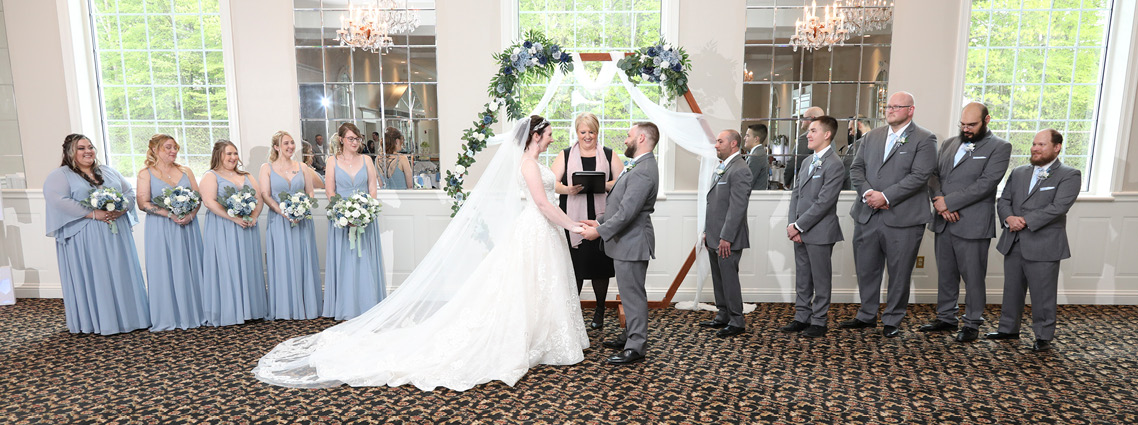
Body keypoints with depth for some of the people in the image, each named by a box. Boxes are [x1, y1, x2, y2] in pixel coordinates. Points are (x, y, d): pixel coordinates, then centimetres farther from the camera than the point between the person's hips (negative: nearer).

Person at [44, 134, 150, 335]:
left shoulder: (108, 171, 15)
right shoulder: (59, 176, 0)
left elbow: (129, 192, 11)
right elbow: (59, 201, -15)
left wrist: (121, 209, -9)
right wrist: (93, 214, -21)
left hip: (117, 234, 4)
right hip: (83, 237, -4)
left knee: (120, 274, 6)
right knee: (91, 277, -1)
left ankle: (126, 315, 14)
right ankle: (93, 320, 8)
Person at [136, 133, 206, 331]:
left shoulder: (185, 171, 10)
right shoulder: (145, 173, 0)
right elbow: (143, 203, -7)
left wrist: (190, 215, -11)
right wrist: (170, 214, -18)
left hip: (187, 227, 3)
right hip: (161, 229, -3)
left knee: (190, 268, 6)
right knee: (164, 270, 1)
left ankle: (192, 313, 16)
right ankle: (167, 318, 10)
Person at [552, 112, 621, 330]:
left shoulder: (609, 155, 11)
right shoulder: (565, 155, 10)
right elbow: (553, 183, 2)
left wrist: (606, 185, -16)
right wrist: (568, 189, -19)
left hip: (600, 218, 1)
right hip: (573, 220, 0)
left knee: (600, 265, 6)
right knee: (575, 266, -2)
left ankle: (599, 312, 23)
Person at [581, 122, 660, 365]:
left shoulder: (643, 172, -22)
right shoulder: (639, 166, 13)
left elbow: (627, 212, -26)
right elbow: (620, 204, 18)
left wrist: (599, 232, -19)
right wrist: (600, 221, 11)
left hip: (631, 244, -11)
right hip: (627, 242, 11)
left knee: (633, 294, -2)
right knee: (630, 293, 20)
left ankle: (635, 348, 8)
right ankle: (630, 337, 33)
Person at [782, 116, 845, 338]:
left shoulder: (834, 165, -12)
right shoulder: (807, 162, 15)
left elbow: (824, 202, -19)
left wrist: (798, 226, -16)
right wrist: (792, 224, 0)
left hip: (819, 232, -8)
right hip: (800, 232, 8)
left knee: (821, 279, 4)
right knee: (802, 278, 15)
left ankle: (818, 322, 14)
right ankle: (802, 317, 25)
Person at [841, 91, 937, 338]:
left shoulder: (924, 140, -2)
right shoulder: (872, 136, 15)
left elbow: (919, 176, -13)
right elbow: (856, 169, 9)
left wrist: (886, 196, -18)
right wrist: (868, 192, -9)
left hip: (903, 218, -5)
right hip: (867, 215, 5)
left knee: (899, 273, 5)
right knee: (866, 270, 12)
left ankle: (892, 321, 20)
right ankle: (867, 316, 28)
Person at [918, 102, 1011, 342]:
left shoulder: (999, 147, -2)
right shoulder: (949, 144, 16)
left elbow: (986, 184, -14)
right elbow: (933, 174, 10)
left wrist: (948, 201, -17)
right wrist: (938, 200, -9)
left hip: (972, 224, -5)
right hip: (943, 222, 6)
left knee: (973, 276, 3)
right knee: (945, 274, 13)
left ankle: (972, 324, 16)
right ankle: (946, 318, 25)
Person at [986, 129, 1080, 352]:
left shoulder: (1069, 175, -4)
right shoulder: (1019, 173, 14)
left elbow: (1058, 207, -16)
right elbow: (1003, 200, 9)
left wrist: (1026, 221, -19)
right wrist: (1009, 218, -11)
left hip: (1043, 247, -5)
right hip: (1013, 244, 6)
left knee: (1042, 294, 2)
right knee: (1012, 290, 15)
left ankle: (1043, 336, 15)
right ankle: (1009, 328, 28)